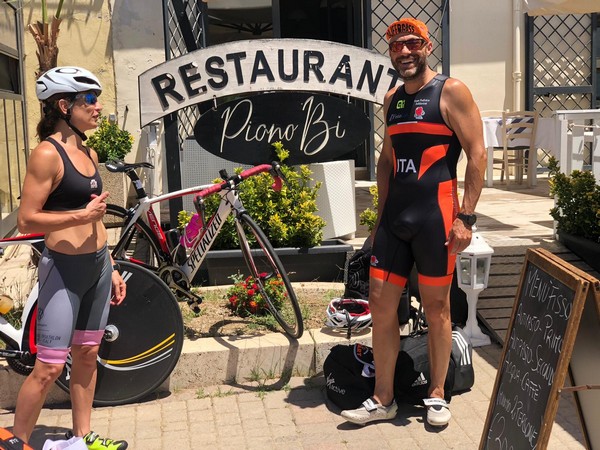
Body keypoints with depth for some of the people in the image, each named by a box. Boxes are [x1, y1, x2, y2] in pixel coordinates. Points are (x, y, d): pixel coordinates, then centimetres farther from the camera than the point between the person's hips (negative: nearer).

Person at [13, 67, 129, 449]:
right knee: (49, 367, -4)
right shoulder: (48, 153, -13)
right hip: (64, 268, -8)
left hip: (97, 266, 8)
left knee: (87, 354, 15)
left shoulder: (88, 153, 11)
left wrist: (111, 269, 18)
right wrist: (82, 215, -22)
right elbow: (27, 220, -16)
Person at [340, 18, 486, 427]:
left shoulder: (450, 92, -5)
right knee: (381, 304, 5)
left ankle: (438, 394, 21)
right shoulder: (392, 99, 15)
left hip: (435, 216, -6)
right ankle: (383, 400, 17)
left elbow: (477, 154, -10)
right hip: (393, 218, 6)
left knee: (436, 307, 5)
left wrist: (466, 217, -15)